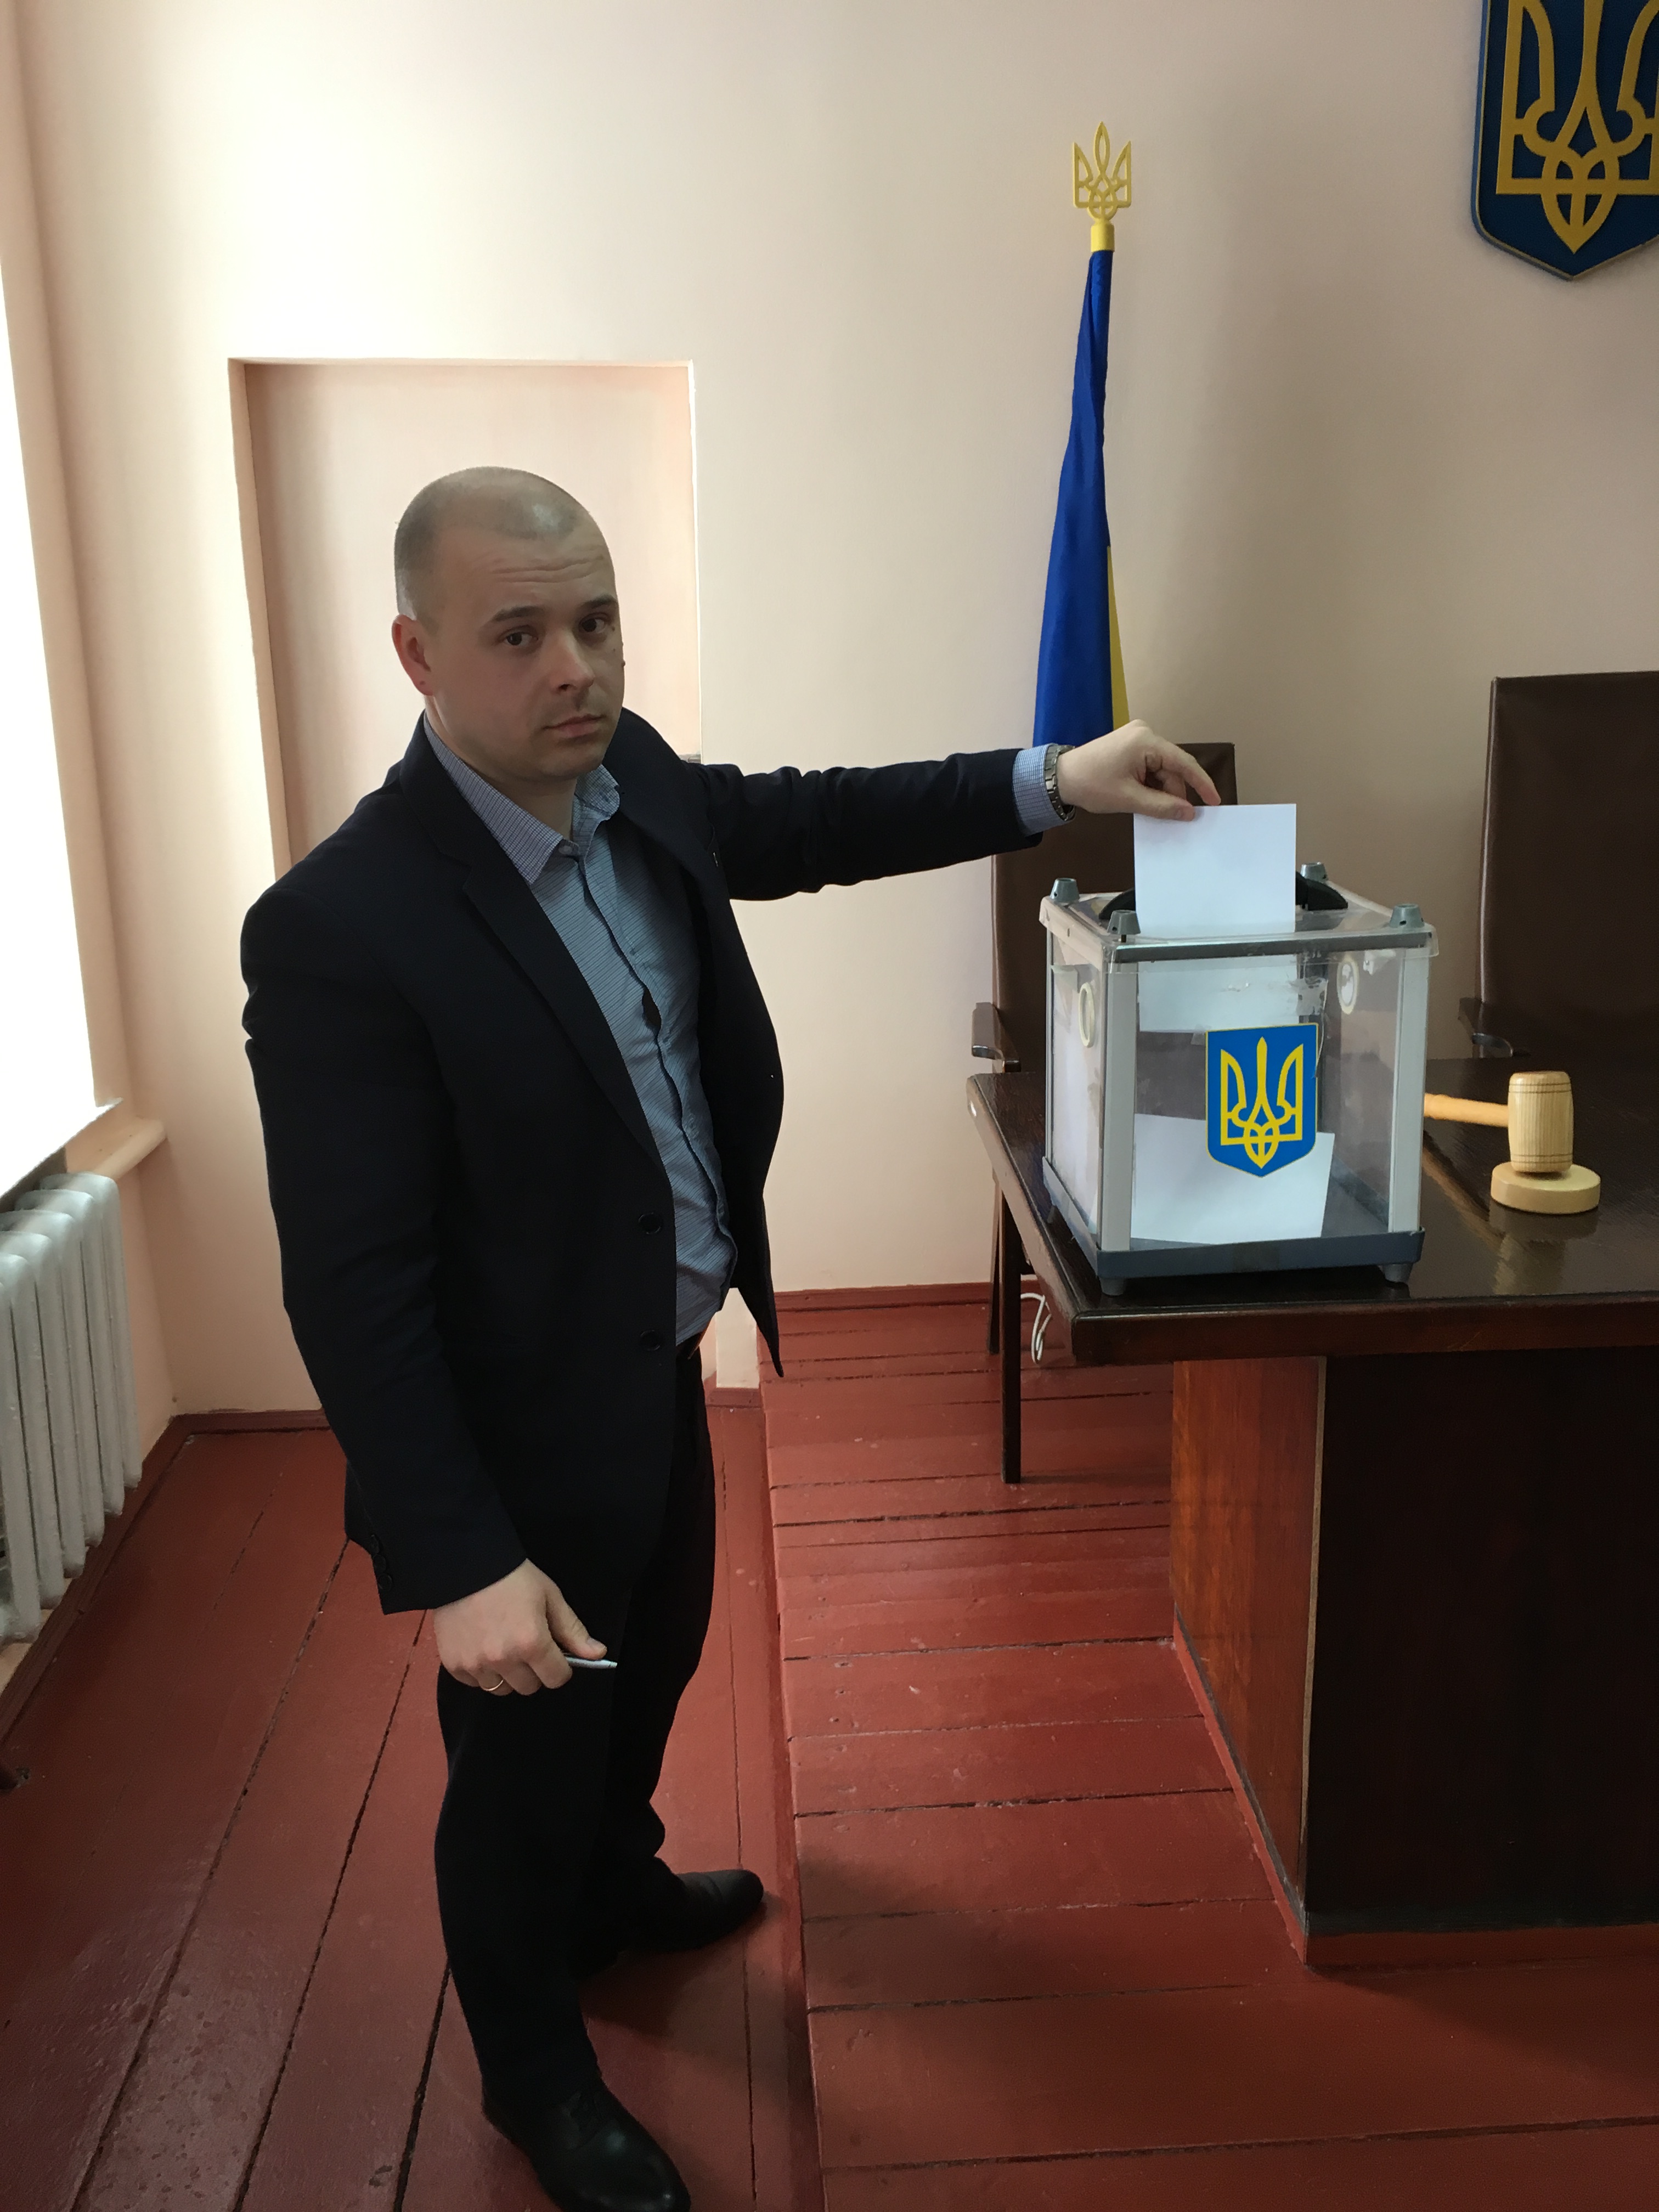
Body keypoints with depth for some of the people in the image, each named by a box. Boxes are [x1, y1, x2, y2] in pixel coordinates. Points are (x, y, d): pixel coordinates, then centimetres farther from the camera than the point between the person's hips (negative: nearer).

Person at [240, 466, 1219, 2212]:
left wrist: (1051, 784, 4)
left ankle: (614, 1888, 60)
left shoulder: (629, 778, -7)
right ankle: (533, 2069, 44)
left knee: (652, 1663, 30)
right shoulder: (339, 931, -30)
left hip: (662, 1369, 8)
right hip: (526, 1432, -7)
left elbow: (798, 825, 12)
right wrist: (462, 1563, -25)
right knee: (529, 1750, 16)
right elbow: (352, 1291, -27)